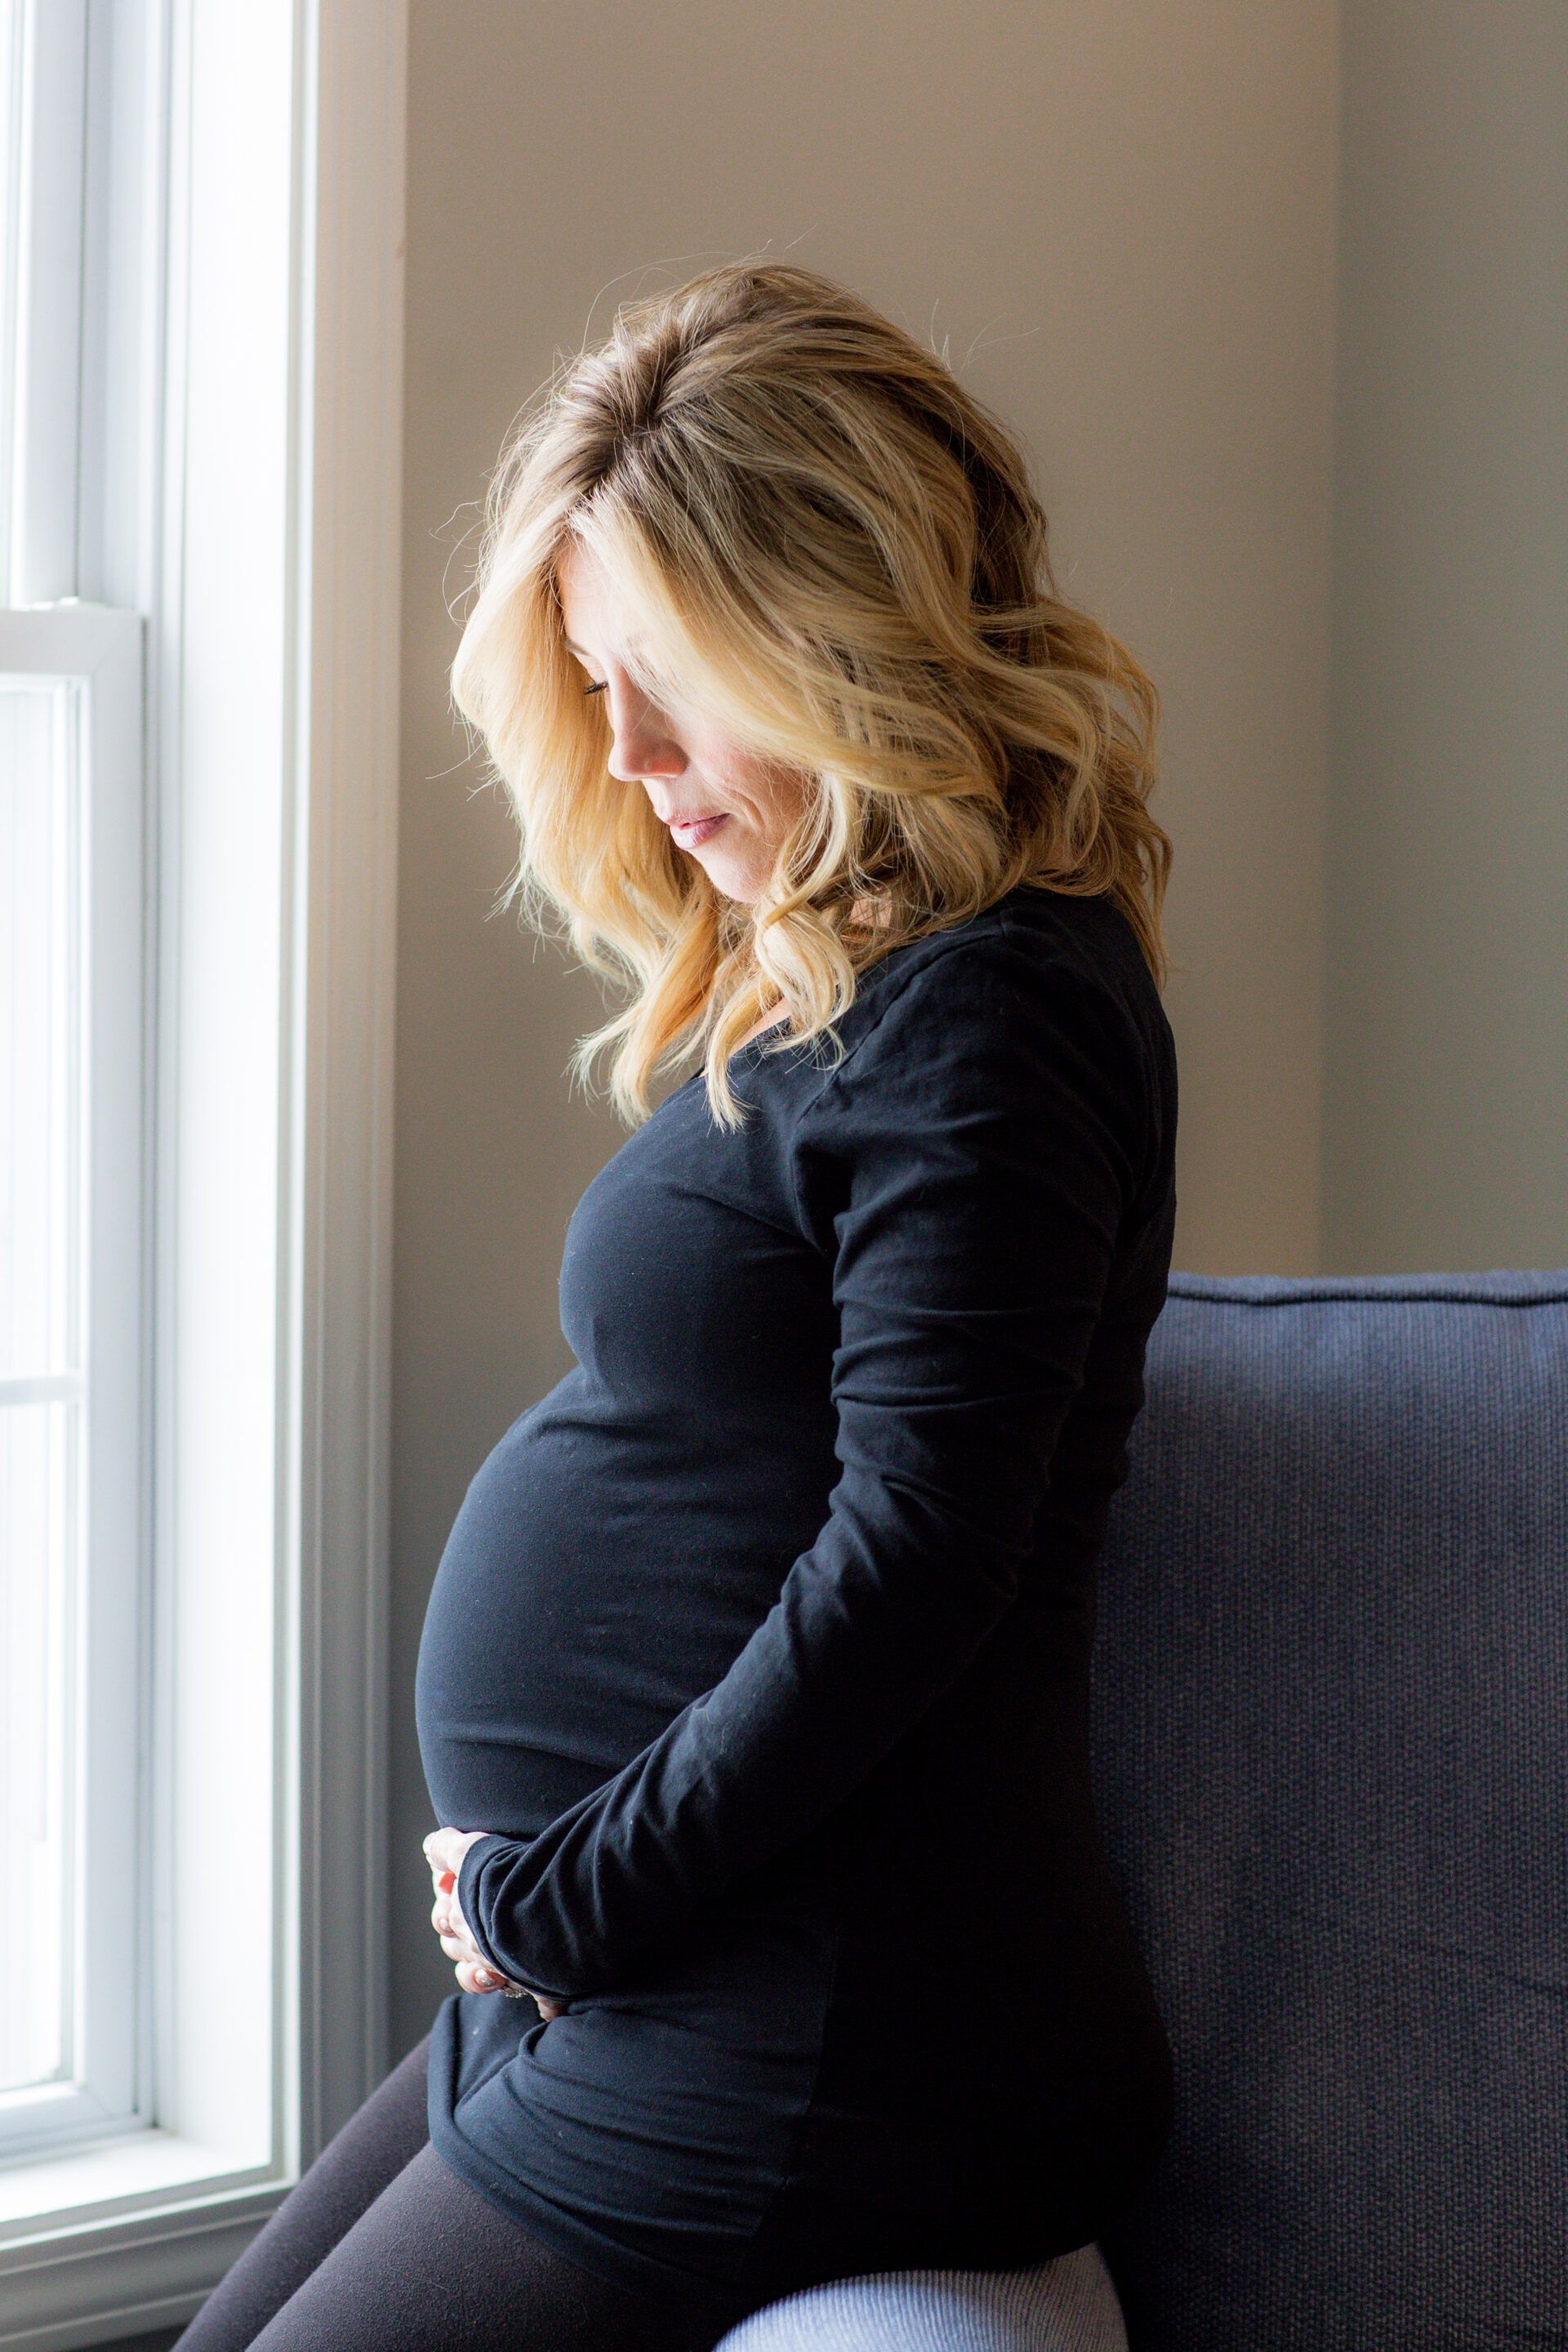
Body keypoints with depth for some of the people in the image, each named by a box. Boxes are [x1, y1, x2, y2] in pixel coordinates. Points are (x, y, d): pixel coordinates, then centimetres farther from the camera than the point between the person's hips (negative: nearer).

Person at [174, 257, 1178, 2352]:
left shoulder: (984, 1020, -17)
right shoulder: (808, 983, 13)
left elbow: (914, 1559, -24)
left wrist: (561, 1896, -14)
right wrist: (535, 1890, 6)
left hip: (806, 2050, -9)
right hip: (631, 1998, 10)